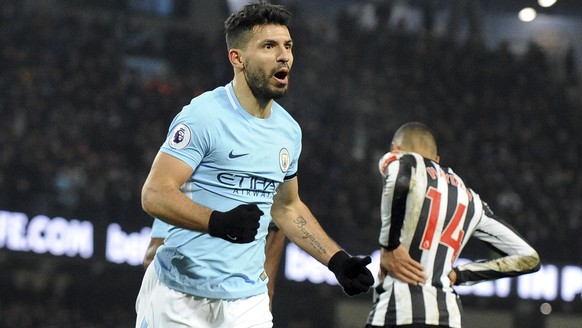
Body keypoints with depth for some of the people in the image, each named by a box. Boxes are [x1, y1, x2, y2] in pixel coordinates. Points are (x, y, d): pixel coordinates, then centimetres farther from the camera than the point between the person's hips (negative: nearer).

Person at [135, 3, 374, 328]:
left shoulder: (289, 130, 10)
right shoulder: (204, 116, -12)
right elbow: (155, 194, -17)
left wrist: (338, 261, 16)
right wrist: (218, 222, -30)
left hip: (246, 300, 5)